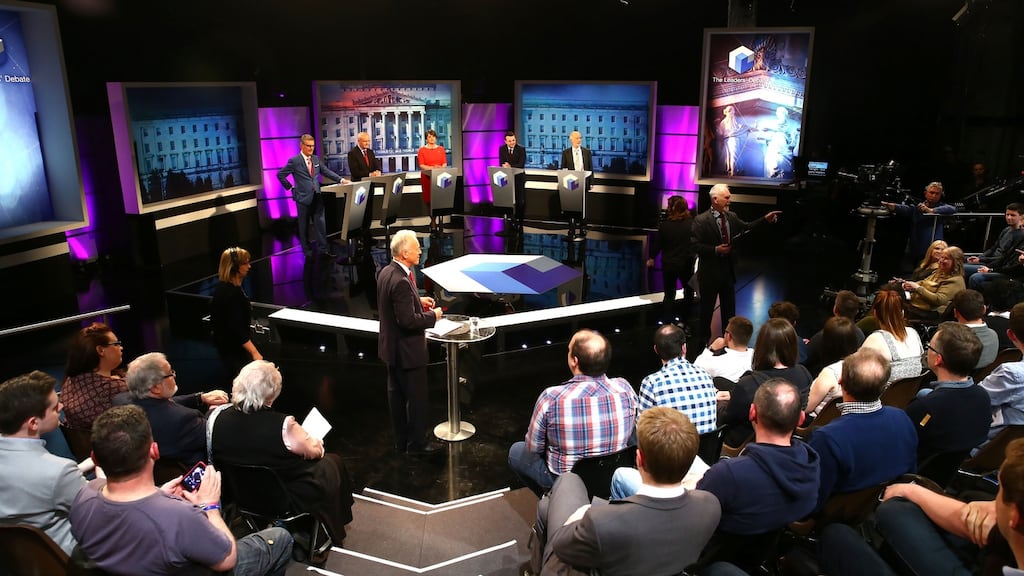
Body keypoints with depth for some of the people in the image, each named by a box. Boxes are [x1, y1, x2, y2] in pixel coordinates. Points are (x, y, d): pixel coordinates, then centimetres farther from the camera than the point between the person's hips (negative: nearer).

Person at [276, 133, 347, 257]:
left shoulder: (316, 159, 8)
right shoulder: (294, 161, -8)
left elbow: (327, 171, 8)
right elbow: (280, 175, -3)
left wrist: (341, 179, -4)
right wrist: (291, 188, -4)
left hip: (317, 197, 4)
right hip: (303, 197, -4)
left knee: (320, 222, 3)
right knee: (304, 225, 6)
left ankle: (324, 247, 10)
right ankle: (306, 249, 18)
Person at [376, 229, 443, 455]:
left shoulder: (386, 272, 1)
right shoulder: (400, 282, -28)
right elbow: (408, 321, -28)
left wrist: (418, 300, 8)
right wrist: (432, 315, -14)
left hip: (392, 347, 10)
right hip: (407, 350, -10)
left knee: (397, 394, 19)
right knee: (417, 398, 7)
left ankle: (401, 440, 33)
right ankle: (417, 443, 21)